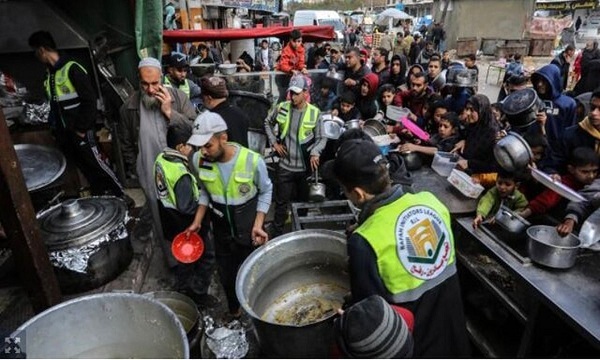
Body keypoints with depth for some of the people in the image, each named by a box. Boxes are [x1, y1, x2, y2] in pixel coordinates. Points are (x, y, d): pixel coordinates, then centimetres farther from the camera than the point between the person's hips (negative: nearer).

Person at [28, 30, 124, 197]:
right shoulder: (49, 73, 12)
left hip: (80, 132, -7)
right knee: (85, 168, 12)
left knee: (96, 163, -4)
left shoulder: (72, 69, -12)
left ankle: (119, 195, 8)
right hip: (63, 134, 7)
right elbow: (55, 105, 18)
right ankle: (99, 196, 22)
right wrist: (54, 125, 10)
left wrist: (81, 129, -15)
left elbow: (90, 100, -16)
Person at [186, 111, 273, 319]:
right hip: (221, 231, 3)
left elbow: (265, 192, -8)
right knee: (226, 276, 21)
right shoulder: (198, 160, -15)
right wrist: (197, 221, 0)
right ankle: (234, 311, 49)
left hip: (248, 231, -3)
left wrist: (258, 224, -15)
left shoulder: (252, 161, -26)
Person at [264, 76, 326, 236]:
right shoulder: (281, 108, -4)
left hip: (306, 166, 0)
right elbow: (268, 123, 13)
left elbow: (322, 138, -3)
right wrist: (274, 142, 1)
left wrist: (315, 153, -22)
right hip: (285, 165, 1)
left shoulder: (315, 113, -9)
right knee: (281, 203, 8)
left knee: (303, 202, 16)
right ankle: (277, 233, 23)